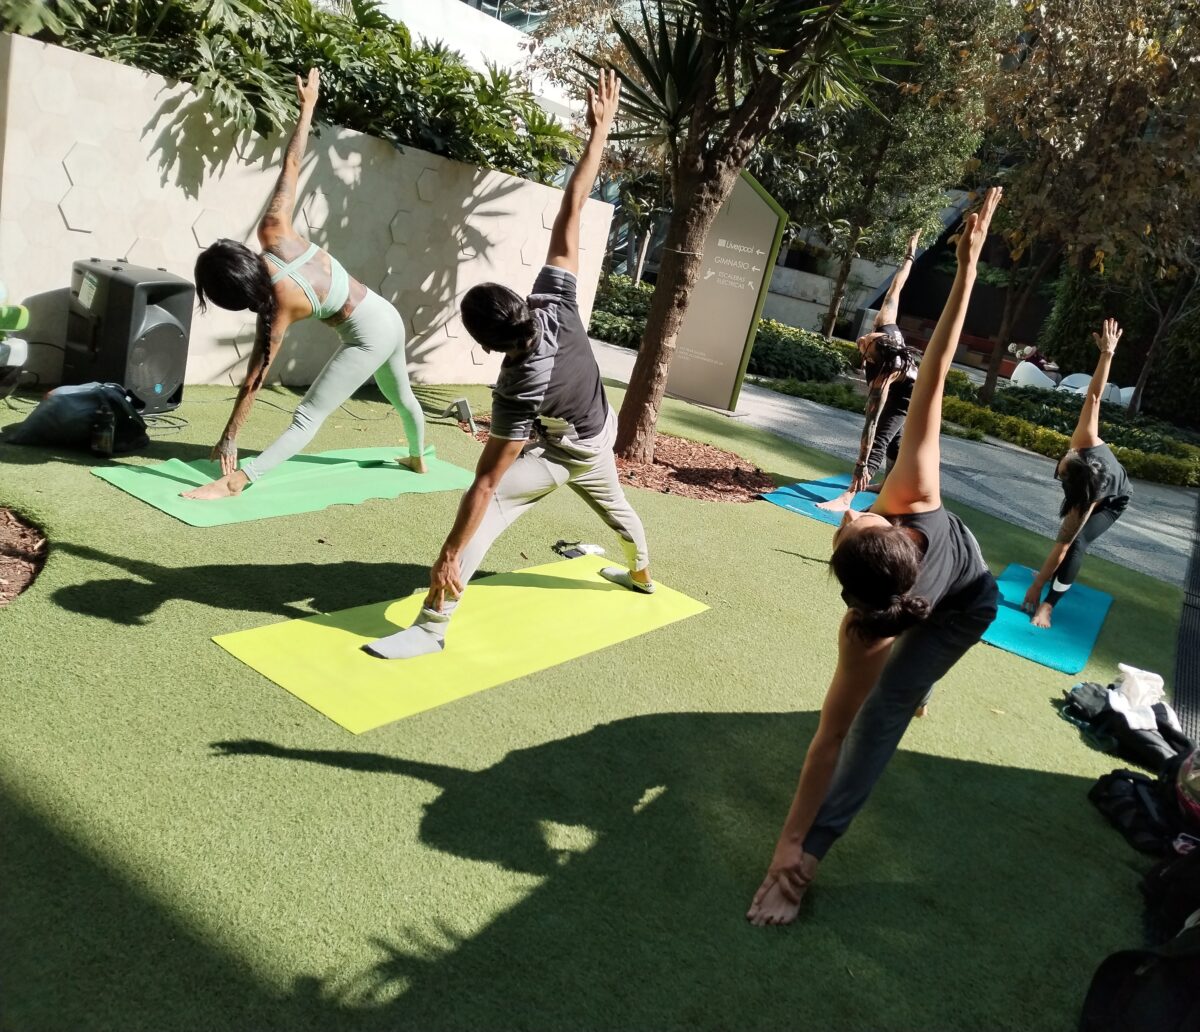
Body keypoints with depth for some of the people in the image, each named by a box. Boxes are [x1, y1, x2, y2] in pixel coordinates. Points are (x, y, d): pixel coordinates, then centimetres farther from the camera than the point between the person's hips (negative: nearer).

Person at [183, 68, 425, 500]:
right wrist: (308, 105, 1)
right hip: (387, 318, 8)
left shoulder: (279, 305, -25)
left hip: (367, 336, -8)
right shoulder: (274, 231, -14)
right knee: (401, 396, 30)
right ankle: (418, 459, 52)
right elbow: (292, 164, -10)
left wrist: (229, 437, -18)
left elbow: (255, 377, -23)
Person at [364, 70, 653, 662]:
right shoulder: (556, 302, -28)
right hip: (600, 436, 8)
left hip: (563, 453, -8)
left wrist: (449, 555, -34)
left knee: (483, 508, -18)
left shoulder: (521, 390, -39)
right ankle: (641, 573, 59)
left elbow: (486, 483, -37)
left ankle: (432, 626, -22)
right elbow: (571, 211, -25)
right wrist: (600, 131, -22)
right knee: (613, 503, 33)